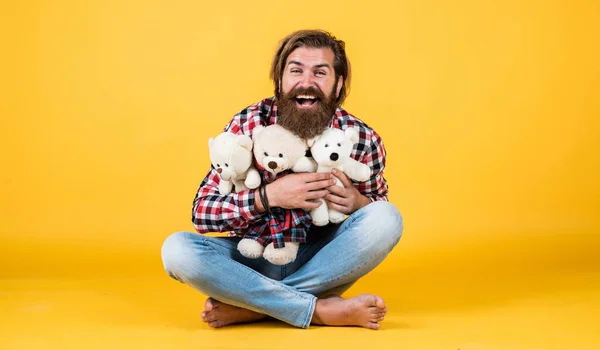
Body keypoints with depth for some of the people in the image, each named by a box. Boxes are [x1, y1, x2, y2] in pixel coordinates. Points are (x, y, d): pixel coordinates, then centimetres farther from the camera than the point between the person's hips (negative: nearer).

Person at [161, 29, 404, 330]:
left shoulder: (362, 139, -10)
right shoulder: (247, 124, -13)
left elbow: (379, 216, 6)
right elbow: (201, 213, -16)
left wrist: (358, 203, -19)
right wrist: (268, 196, -32)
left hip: (322, 261, 1)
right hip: (254, 258, -1)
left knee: (388, 218, -25)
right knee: (177, 249, -27)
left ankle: (246, 307, -23)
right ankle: (323, 310, -27)